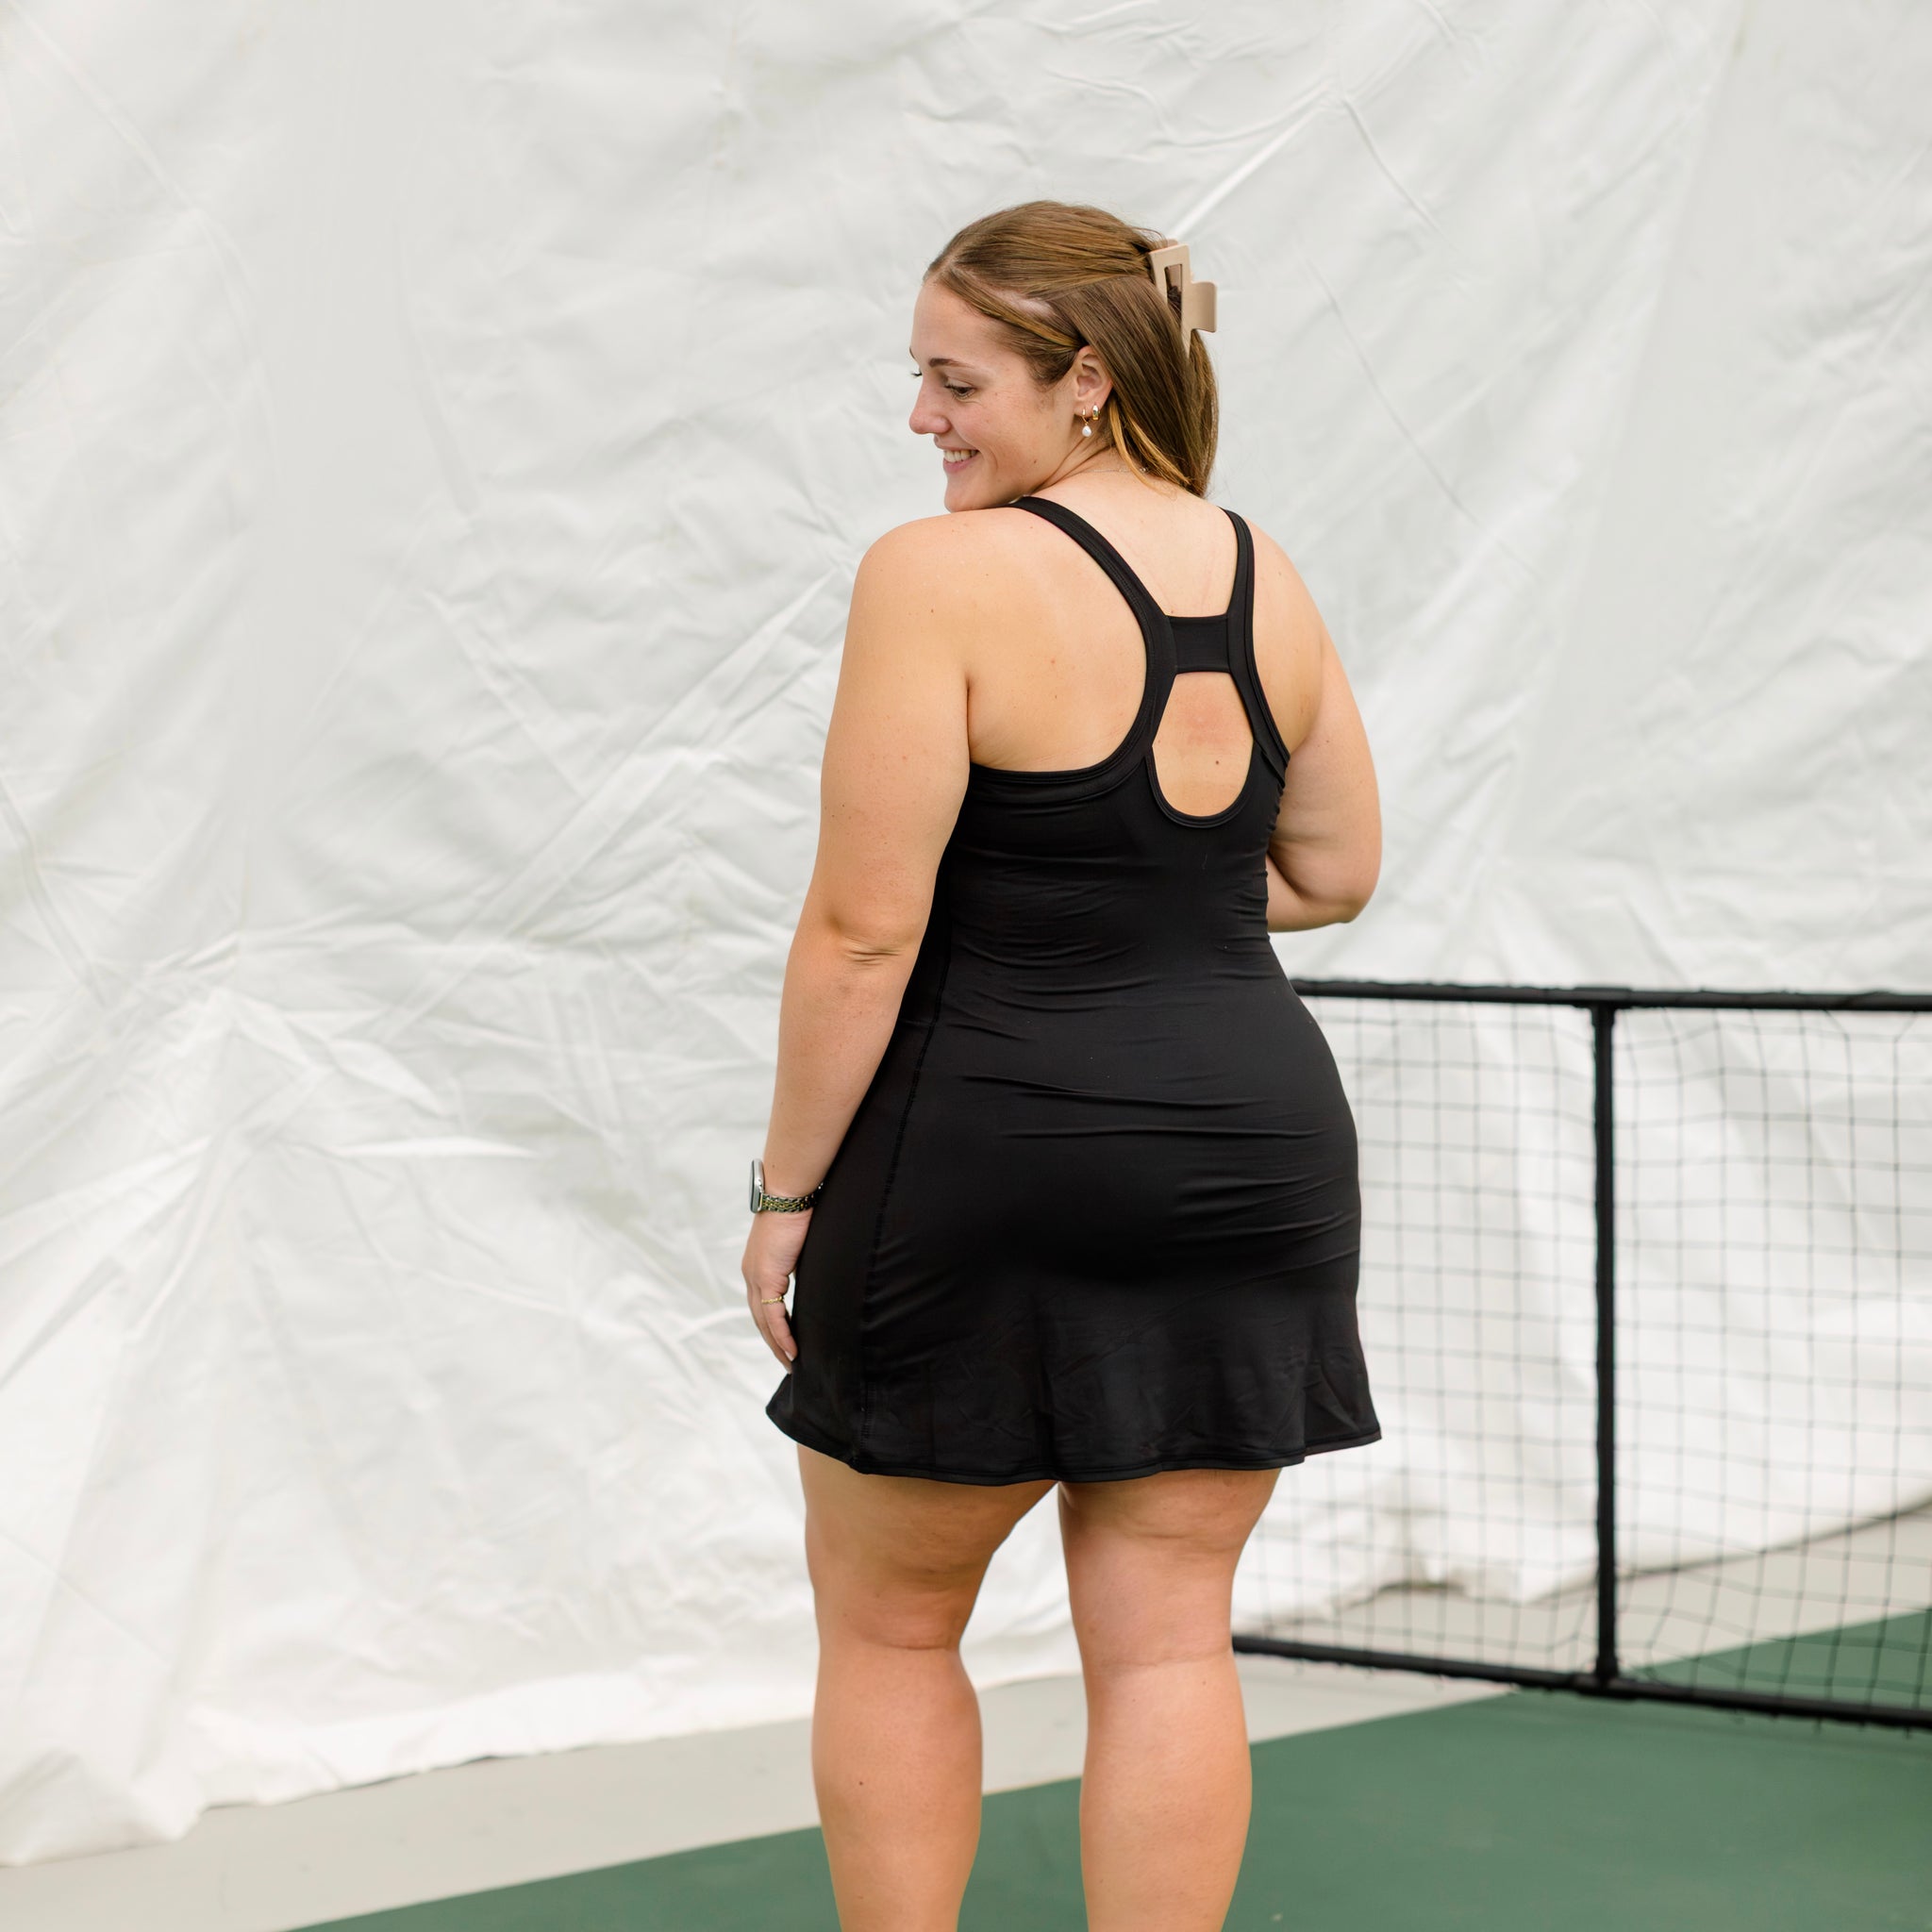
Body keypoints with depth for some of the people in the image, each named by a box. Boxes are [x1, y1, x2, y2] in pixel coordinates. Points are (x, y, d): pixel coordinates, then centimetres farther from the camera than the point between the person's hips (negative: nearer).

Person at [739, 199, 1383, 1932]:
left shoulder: (939, 575, -13)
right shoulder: (1264, 574, 7)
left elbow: (862, 931, -15)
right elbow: (1336, 869, 16)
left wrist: (789, 1186, -6)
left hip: (990, 1166, -5)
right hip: (1253, 1151, 6)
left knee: (888, 1628, 13)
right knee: (1167, 1640, 9)